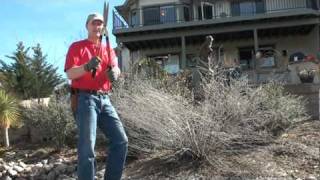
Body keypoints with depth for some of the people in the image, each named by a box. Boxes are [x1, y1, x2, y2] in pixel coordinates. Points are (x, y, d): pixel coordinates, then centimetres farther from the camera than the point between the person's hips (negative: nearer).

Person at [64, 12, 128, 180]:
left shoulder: (108, 49, 20)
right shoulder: (77, 47, 6)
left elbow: (116, 69, 4)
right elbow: (70, 74, -7)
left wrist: (114, 73, -21)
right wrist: (87, 66, -26)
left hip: (104, 99, 6)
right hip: (85, 99, -5)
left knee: (121, 141, 2)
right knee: (87, 147, -11)